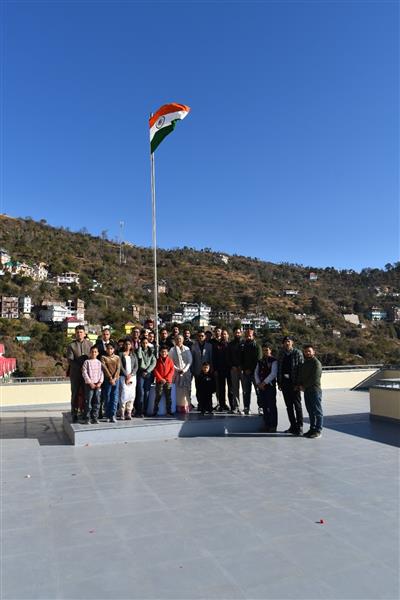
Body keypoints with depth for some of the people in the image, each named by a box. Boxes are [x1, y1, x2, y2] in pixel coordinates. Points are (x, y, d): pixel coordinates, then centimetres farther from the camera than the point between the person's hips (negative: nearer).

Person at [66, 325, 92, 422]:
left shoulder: (89, 344, 8)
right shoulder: (71, 345, 2)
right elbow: (70, 360, -5)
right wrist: (80, 367, -15)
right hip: (75, 373, -1)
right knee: (75, 394, 4)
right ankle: (74, 414, 11)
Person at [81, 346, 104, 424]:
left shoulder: (99, 362, 9)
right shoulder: (87, 362, -1)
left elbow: (101, 373, 8)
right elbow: (84, 373, -5)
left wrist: (100, 382, -5)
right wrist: (90, 383, -11)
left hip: (97, 385, 3)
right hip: (89, 384, -3)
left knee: (97, 402, 4)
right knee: (88, 402, -2)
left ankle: (95, 417, 12)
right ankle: (87, 418, 5)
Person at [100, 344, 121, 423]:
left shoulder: (117, 357, 10)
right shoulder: (103, 358, 3)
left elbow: (118, 368, 2)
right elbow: (104, 368, -5)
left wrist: (114, 378, -10)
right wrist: (110, 378, -12)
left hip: (116, 379, 2)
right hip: (107, 380, -2)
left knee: (115, 398, -4)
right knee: (107, 398, 1)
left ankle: (113, 415, -5)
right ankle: (108, 416, 7)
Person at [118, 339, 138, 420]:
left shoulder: (133, 355, 15)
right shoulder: (121, 354, 4)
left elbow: (136, 366, 8)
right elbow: (120, 366, -4)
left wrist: (131, 375, -6)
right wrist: (126, 375, -12)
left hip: (132, 376, 3)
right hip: (123, 376, -3)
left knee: (132, 394, -2)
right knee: (124, 393, -10)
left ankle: (129, 413, 2)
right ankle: (122, 413, -6)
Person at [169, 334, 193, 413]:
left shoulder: (187, 349, 8)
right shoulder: (172, 350, 5)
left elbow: (190, 361, 5)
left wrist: (184, 369, -6)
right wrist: (177, 369, -9)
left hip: (186, 372, 1)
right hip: (176, 373, -1)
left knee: (186, 389, -4)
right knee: (178, 390, -5)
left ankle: (186, 406, -1)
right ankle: (179, 406, -2)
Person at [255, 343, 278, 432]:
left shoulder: (274, 361, -5)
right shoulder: (260, 361, 14)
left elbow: (273, 374, -13)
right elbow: (256, 373, 12)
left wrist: (264, 383, -14)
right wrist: (258, 383, -2)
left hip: (270, 386, -6)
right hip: (261, 386, 6)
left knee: (272, 406, -2)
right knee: (264, 406, 10)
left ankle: (273, 426, 4)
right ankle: (266, 424, 19)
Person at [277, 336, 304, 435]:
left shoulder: (298, 353, -6)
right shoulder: (281, 354, 10)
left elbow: (301, 369, -9)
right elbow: (279, 368, 14)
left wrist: (298, 383, -15)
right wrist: (279, 382, 8)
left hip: (294, 383, -5)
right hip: (284, 382, 5)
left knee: (297, 405, 0)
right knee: (289, 405, 11)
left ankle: (299, 427, 7)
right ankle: (293, 426, 20)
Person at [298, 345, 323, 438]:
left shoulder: (316, 363, -8)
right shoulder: (304, 363, 17)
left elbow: (315, 378, -15)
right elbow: (300, 375, 17)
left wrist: (304, 386, -9)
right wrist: (300, 385, -1)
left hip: (315, 390, -8)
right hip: (306, 391, 8)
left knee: (317, 411, -2)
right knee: (310, 411, 12)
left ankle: (318, 431, 2)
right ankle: (312, 429, 19)